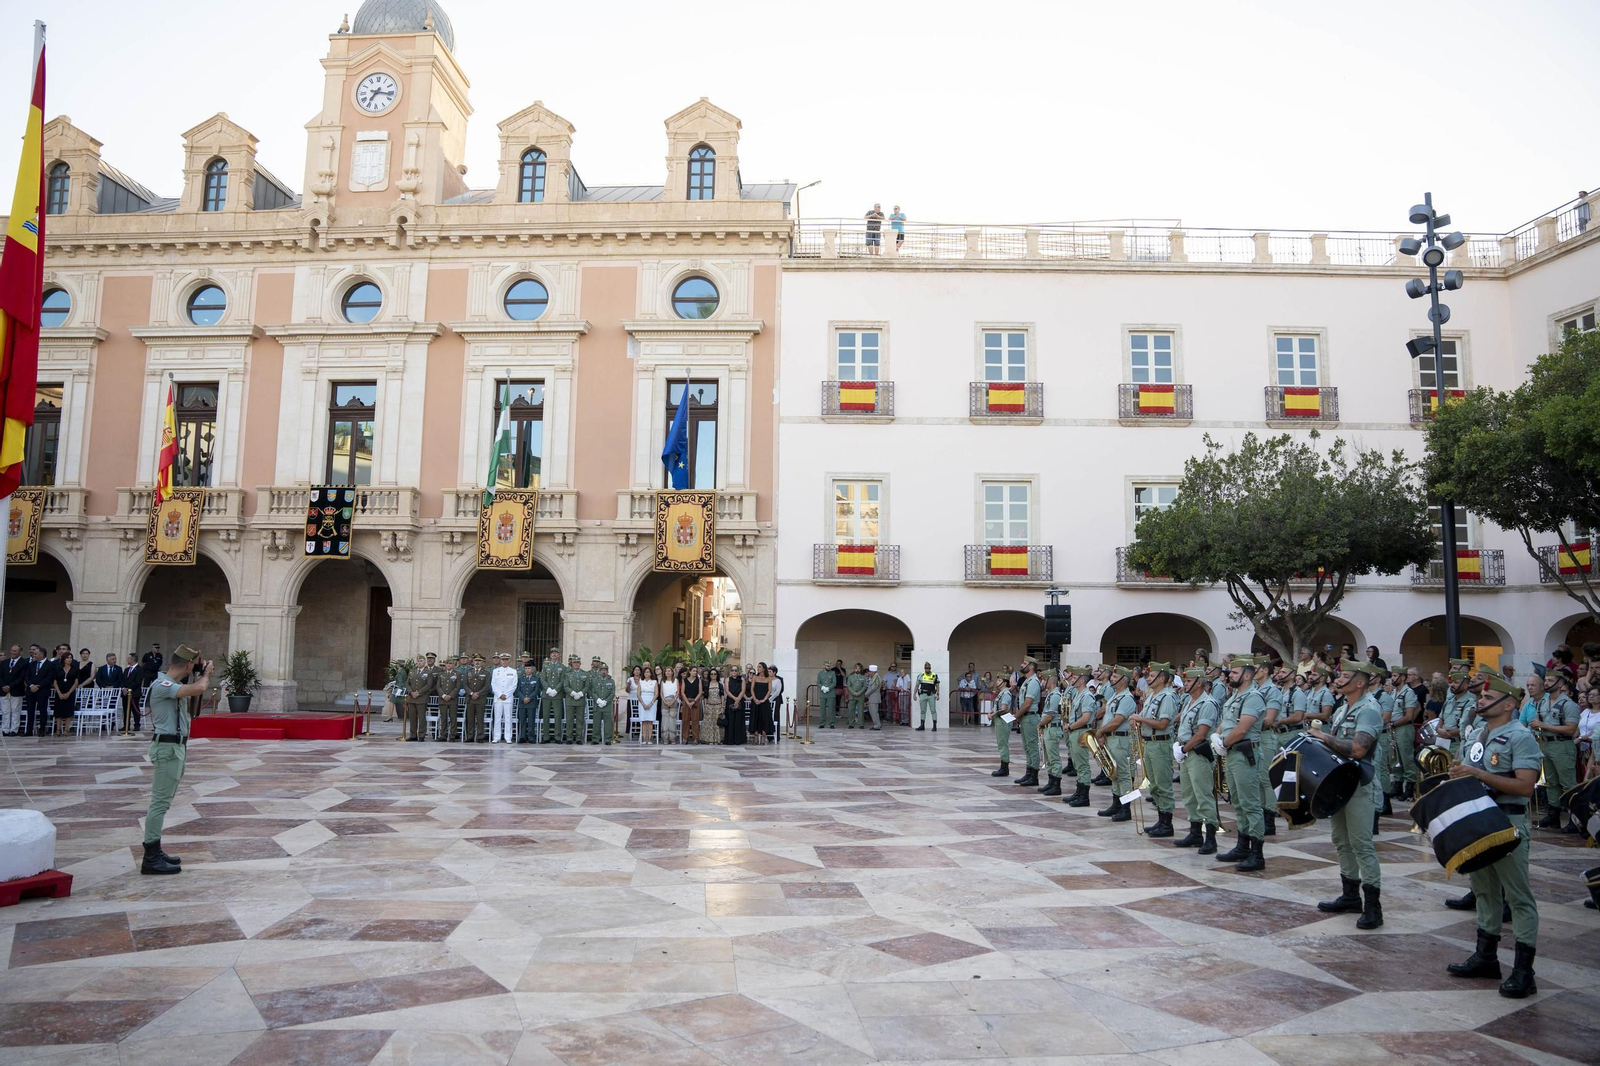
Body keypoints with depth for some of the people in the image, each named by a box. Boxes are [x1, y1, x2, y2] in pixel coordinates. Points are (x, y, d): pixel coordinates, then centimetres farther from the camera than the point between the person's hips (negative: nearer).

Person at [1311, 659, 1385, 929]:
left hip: (1358, 785, -9)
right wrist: (1321, 737, -1)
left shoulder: (1368, 709, -16)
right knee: (1342, 841, 15)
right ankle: (1351, 896, 25)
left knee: (1361, 844, -6)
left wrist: (1325, 737, -17)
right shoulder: (1345, 708, 13)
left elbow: (1357, 750, -26)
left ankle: (1373, 906, 0)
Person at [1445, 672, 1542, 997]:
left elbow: (1525, 786, -21)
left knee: (1517, 895, -2)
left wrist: (1479, 774, -22)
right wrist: (1458, 773, 1)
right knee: (1484, 890, 16)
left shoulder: (1520, 737, -12)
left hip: (1507, 824, -8)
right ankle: (1486, 957, 26)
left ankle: (1523, 970, 4)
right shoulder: (1477, 736, 13)